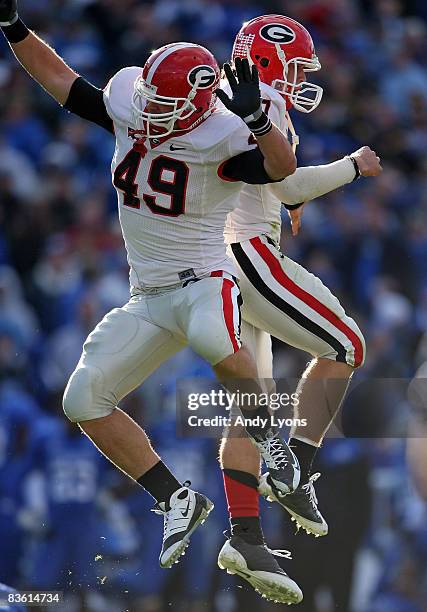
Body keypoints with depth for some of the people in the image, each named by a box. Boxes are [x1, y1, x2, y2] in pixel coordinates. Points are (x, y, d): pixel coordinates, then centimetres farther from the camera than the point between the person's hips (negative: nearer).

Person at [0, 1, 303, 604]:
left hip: (203, 278, -7)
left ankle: (269, 438, -19)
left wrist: (256, 119, -47)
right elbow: (60, 78, 11)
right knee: (85, 400, -4)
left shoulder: (218, 144, -16)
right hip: (148, 296, 7)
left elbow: (282, 167, -32)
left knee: (212, 336, -43)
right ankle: (178, 499, 5)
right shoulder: (128, 112, 1)